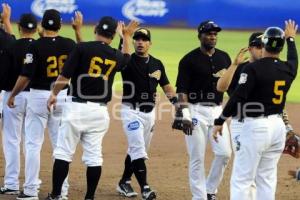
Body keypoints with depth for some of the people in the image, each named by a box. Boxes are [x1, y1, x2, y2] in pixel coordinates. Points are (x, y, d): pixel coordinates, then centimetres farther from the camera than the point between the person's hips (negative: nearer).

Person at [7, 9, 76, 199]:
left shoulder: (36, 46, -14)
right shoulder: (69, 44, -3)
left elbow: (25, 76, -15)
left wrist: (12, 95, -1)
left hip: (39, 96, -4)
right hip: (63, 97, 4)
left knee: (33, 144, 3)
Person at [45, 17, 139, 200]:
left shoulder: (82, 48, -8)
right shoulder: (116, 56, 6)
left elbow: (65, 76, -8)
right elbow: (126, 58, 31)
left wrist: (54, 94, 6)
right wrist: (127, 37, 42)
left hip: (77, 107, -3)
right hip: (100, 111, 4)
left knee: (64, 152, 0)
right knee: (94, 156, 7)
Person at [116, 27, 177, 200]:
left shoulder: (157, 64, 8)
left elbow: (166, 85, 14)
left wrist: (175, 100, 0)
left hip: (150, 112, 5)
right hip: (131, 111, -5)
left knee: (136, 150, 14)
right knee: (138, 149, -14)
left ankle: (124, 183, 27)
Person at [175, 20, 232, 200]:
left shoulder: (224, 58, 9)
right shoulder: (189, 60, -6)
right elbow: (182, 90, -9)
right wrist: (185, 116, -17)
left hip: (218, 110, 5)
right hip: (196, 110, -5)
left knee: (224, 153, -3)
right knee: (197, 157, -2)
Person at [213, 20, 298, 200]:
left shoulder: (253, 68, -13)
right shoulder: (288, 69, 6)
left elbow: (237, 97, -16)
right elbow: (294, 59, 31)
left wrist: (220, 121, -9)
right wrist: (291, 38, 48)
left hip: (256, 126, -6)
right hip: (278, 126, 6)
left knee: (241, 179, -6)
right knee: (267, 178, 14)